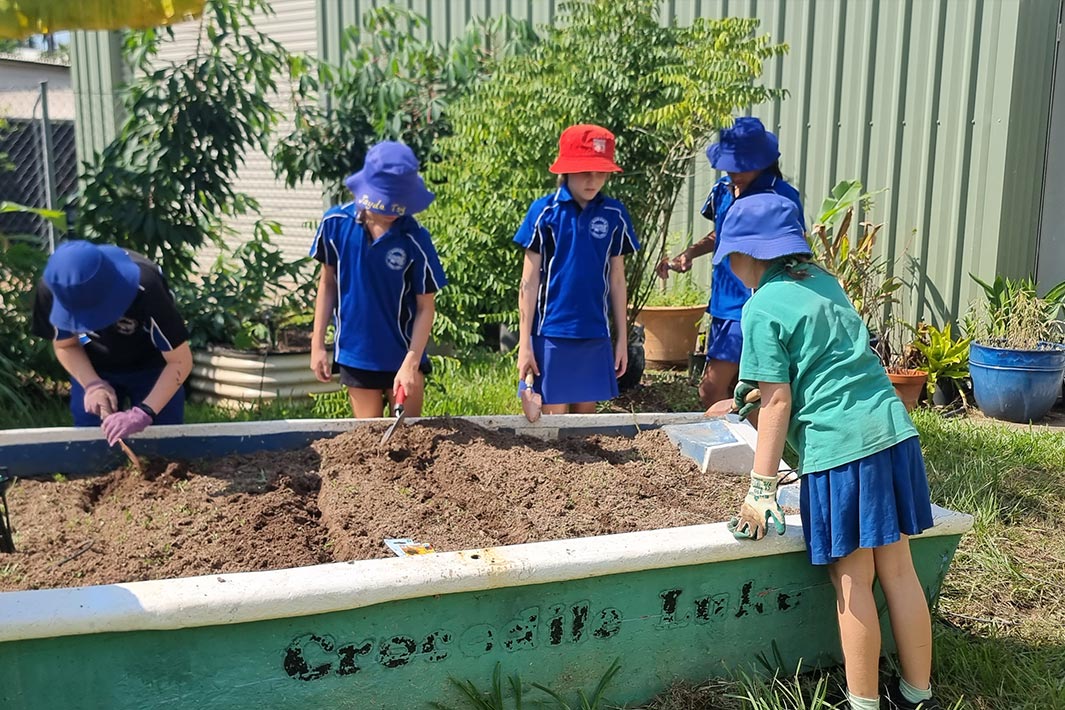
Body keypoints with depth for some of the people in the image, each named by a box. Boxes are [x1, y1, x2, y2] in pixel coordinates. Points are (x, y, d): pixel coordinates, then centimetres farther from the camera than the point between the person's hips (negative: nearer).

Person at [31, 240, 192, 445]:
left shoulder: (145, 288, -38)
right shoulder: (52, 289, -27)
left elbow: (181, 360, -30)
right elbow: (66, 346, -8)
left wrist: (144, 412, -39)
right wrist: (93, 385, -26)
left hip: (150, 367, -2)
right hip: (93, 369, 3)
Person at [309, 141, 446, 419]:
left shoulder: (415, 239, -16)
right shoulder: (336, 223, -10)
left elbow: (426, 307, -11)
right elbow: (328, 282, 3)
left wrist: (410, 364, -18)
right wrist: (318, 343, 3)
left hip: (403, 355, -1)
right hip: (356, 355, 2)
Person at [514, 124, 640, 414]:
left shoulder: (614, 215, 1)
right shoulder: (544, 211, -6)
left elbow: (617, 280, 8)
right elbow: (529, 281, -4)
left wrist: (622, 338, 8)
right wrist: (524, 342, -6)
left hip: (595, 334, 3)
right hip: (551, 332, -2)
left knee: (587, 412, 13)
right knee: (554, 416, 5)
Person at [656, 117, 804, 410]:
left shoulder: (782, 197, -14)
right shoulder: (724, 190, 6)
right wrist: (687, 255, 5)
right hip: (723, 302, 7)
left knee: (711, 390, -8)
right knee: (730, 390, 16)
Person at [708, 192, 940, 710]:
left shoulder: (762, 308, -6)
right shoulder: (824, 281, 17)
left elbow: (778, 401, -10)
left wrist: (760, 489, -5)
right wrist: (742, 399, 38)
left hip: (839, 447, -7)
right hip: (894, 432, 7)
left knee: (852, 581, 4)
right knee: (898, 568, 15)